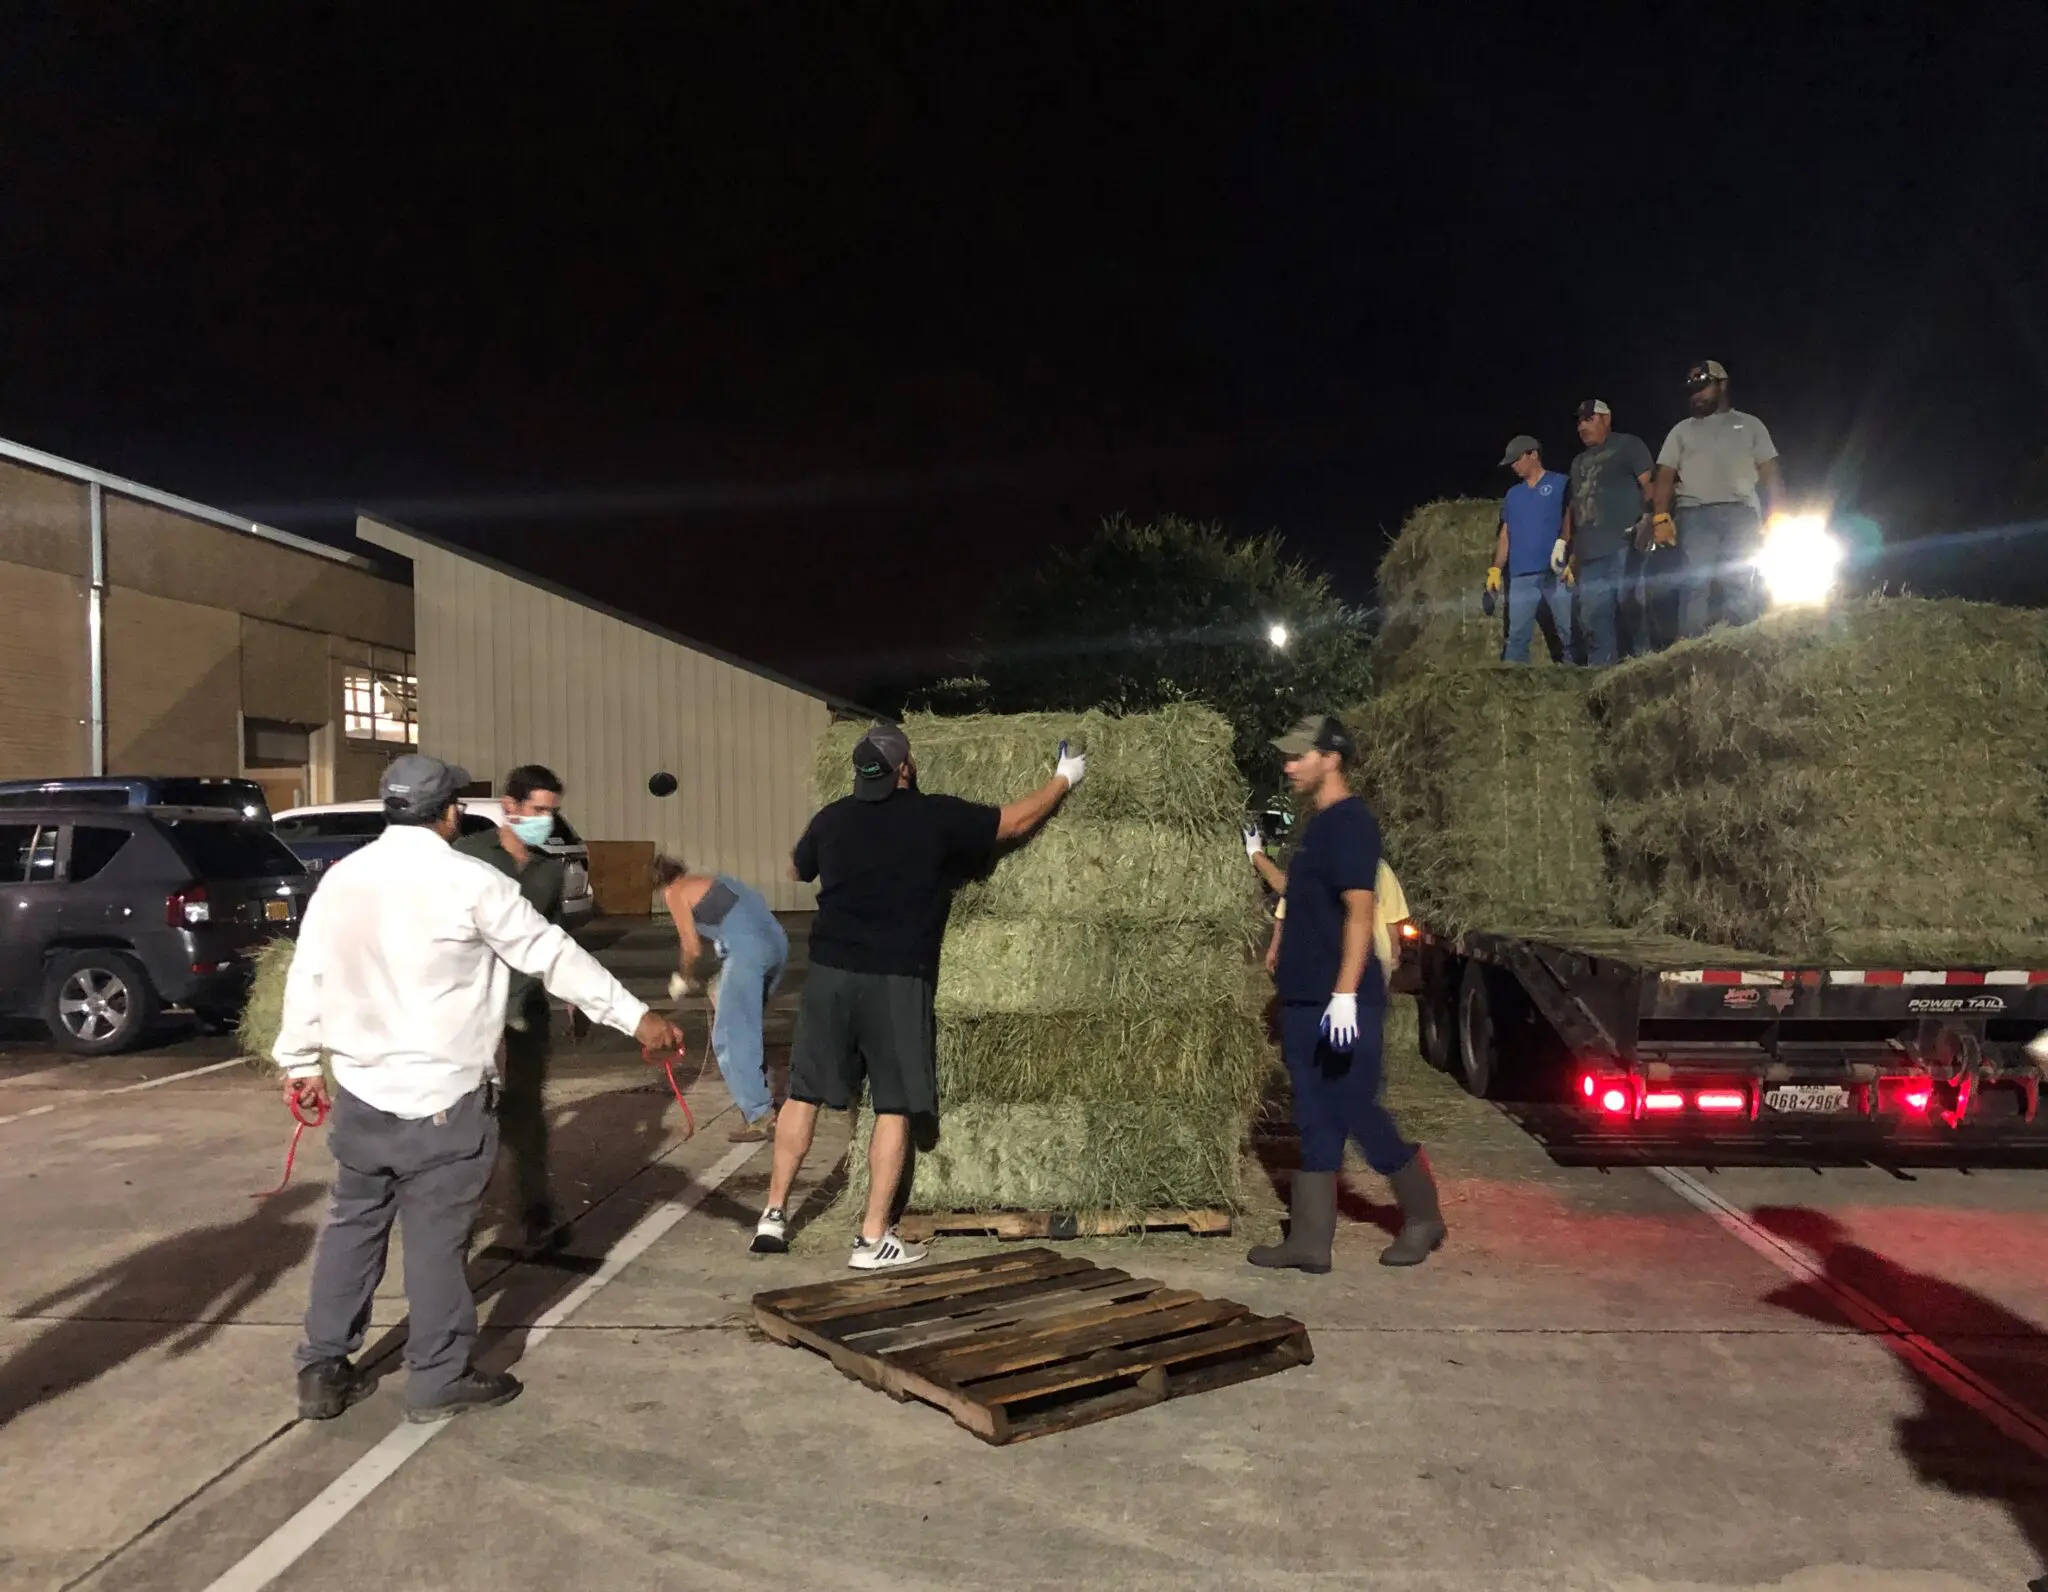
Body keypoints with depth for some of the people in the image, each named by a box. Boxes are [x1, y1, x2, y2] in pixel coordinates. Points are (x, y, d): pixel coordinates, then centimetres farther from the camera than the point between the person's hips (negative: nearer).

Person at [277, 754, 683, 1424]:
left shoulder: (340, 878, 4)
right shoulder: (471, 882, -13)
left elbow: (307, 976, 10)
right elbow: (553, 955, -10)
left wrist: (300, 1061, 22)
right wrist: (636, 1017, -5)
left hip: (360, 1091, 6)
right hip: (443, 1097, -6)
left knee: (352, 1225, 17)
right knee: (436, 1237, 4)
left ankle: (322, 1372, 26)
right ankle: (438, 1381, 15)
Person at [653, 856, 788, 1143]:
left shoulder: (674, 893, 9)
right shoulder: (709, 881, 31)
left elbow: (693, 949, 8)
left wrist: (687, 978, 27)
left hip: (750, 949, -8)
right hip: (776, 942, 8)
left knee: (729, 1036, -2)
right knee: (748, 1028, 23)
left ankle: (759, 1116, -4)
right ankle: (759, 1091, 32)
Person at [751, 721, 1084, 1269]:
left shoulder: (832, 819, 5)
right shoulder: (937, 817, -5)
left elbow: (798, 869, 26)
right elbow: (1018, 821, 5)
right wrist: (1063, 778, 21)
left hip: (830, 972, 4)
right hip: (897, 981, -4)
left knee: (804, 1094, 14)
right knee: (894, 1107, 4)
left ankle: (774, 1215, 20)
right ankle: (873, 1239, 6)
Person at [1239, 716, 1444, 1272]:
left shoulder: (1351, 821, -13)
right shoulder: (1318, 824, 15)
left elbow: (1359, 911, -21)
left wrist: (1345, 994, -27)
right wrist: (1258, 859, 28)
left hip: (1342, 1003, -9)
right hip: (1303, 1001, 9)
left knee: (1358, 1114, -1)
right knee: (1316, 1122, 8)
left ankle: (1423, 1217, 19)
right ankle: (1310, 1240, 11)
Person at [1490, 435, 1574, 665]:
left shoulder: (1560, 484, 6)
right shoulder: (1513, 494, 21)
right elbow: (1505, 535, 21)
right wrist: (1496, 569, 12)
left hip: (1555, 572, -4)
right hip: (1521, 575, 4)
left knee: (1570, 632, -6)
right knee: (1517, 636, 1)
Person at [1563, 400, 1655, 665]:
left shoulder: (1627, 445, 7)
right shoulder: (1579, 462, 27)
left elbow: (1650, 484, -4)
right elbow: (1573, 506, 27)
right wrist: (1565, 544, 17)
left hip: (1623, 548, -7)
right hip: (1590, 554, 7)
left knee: (1631, 613, -9)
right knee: (1594, 620, 2)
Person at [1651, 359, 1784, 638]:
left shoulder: (1749, 424, 19)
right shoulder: (1682, 430, 21)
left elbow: (1770, 473, 12)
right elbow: (1665, 476, 12)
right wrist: (1660, 518, -4)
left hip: (1741, 513, 0)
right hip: (1694, 514, 0)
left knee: (1740, 585, -6)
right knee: (1697, 584, -13)